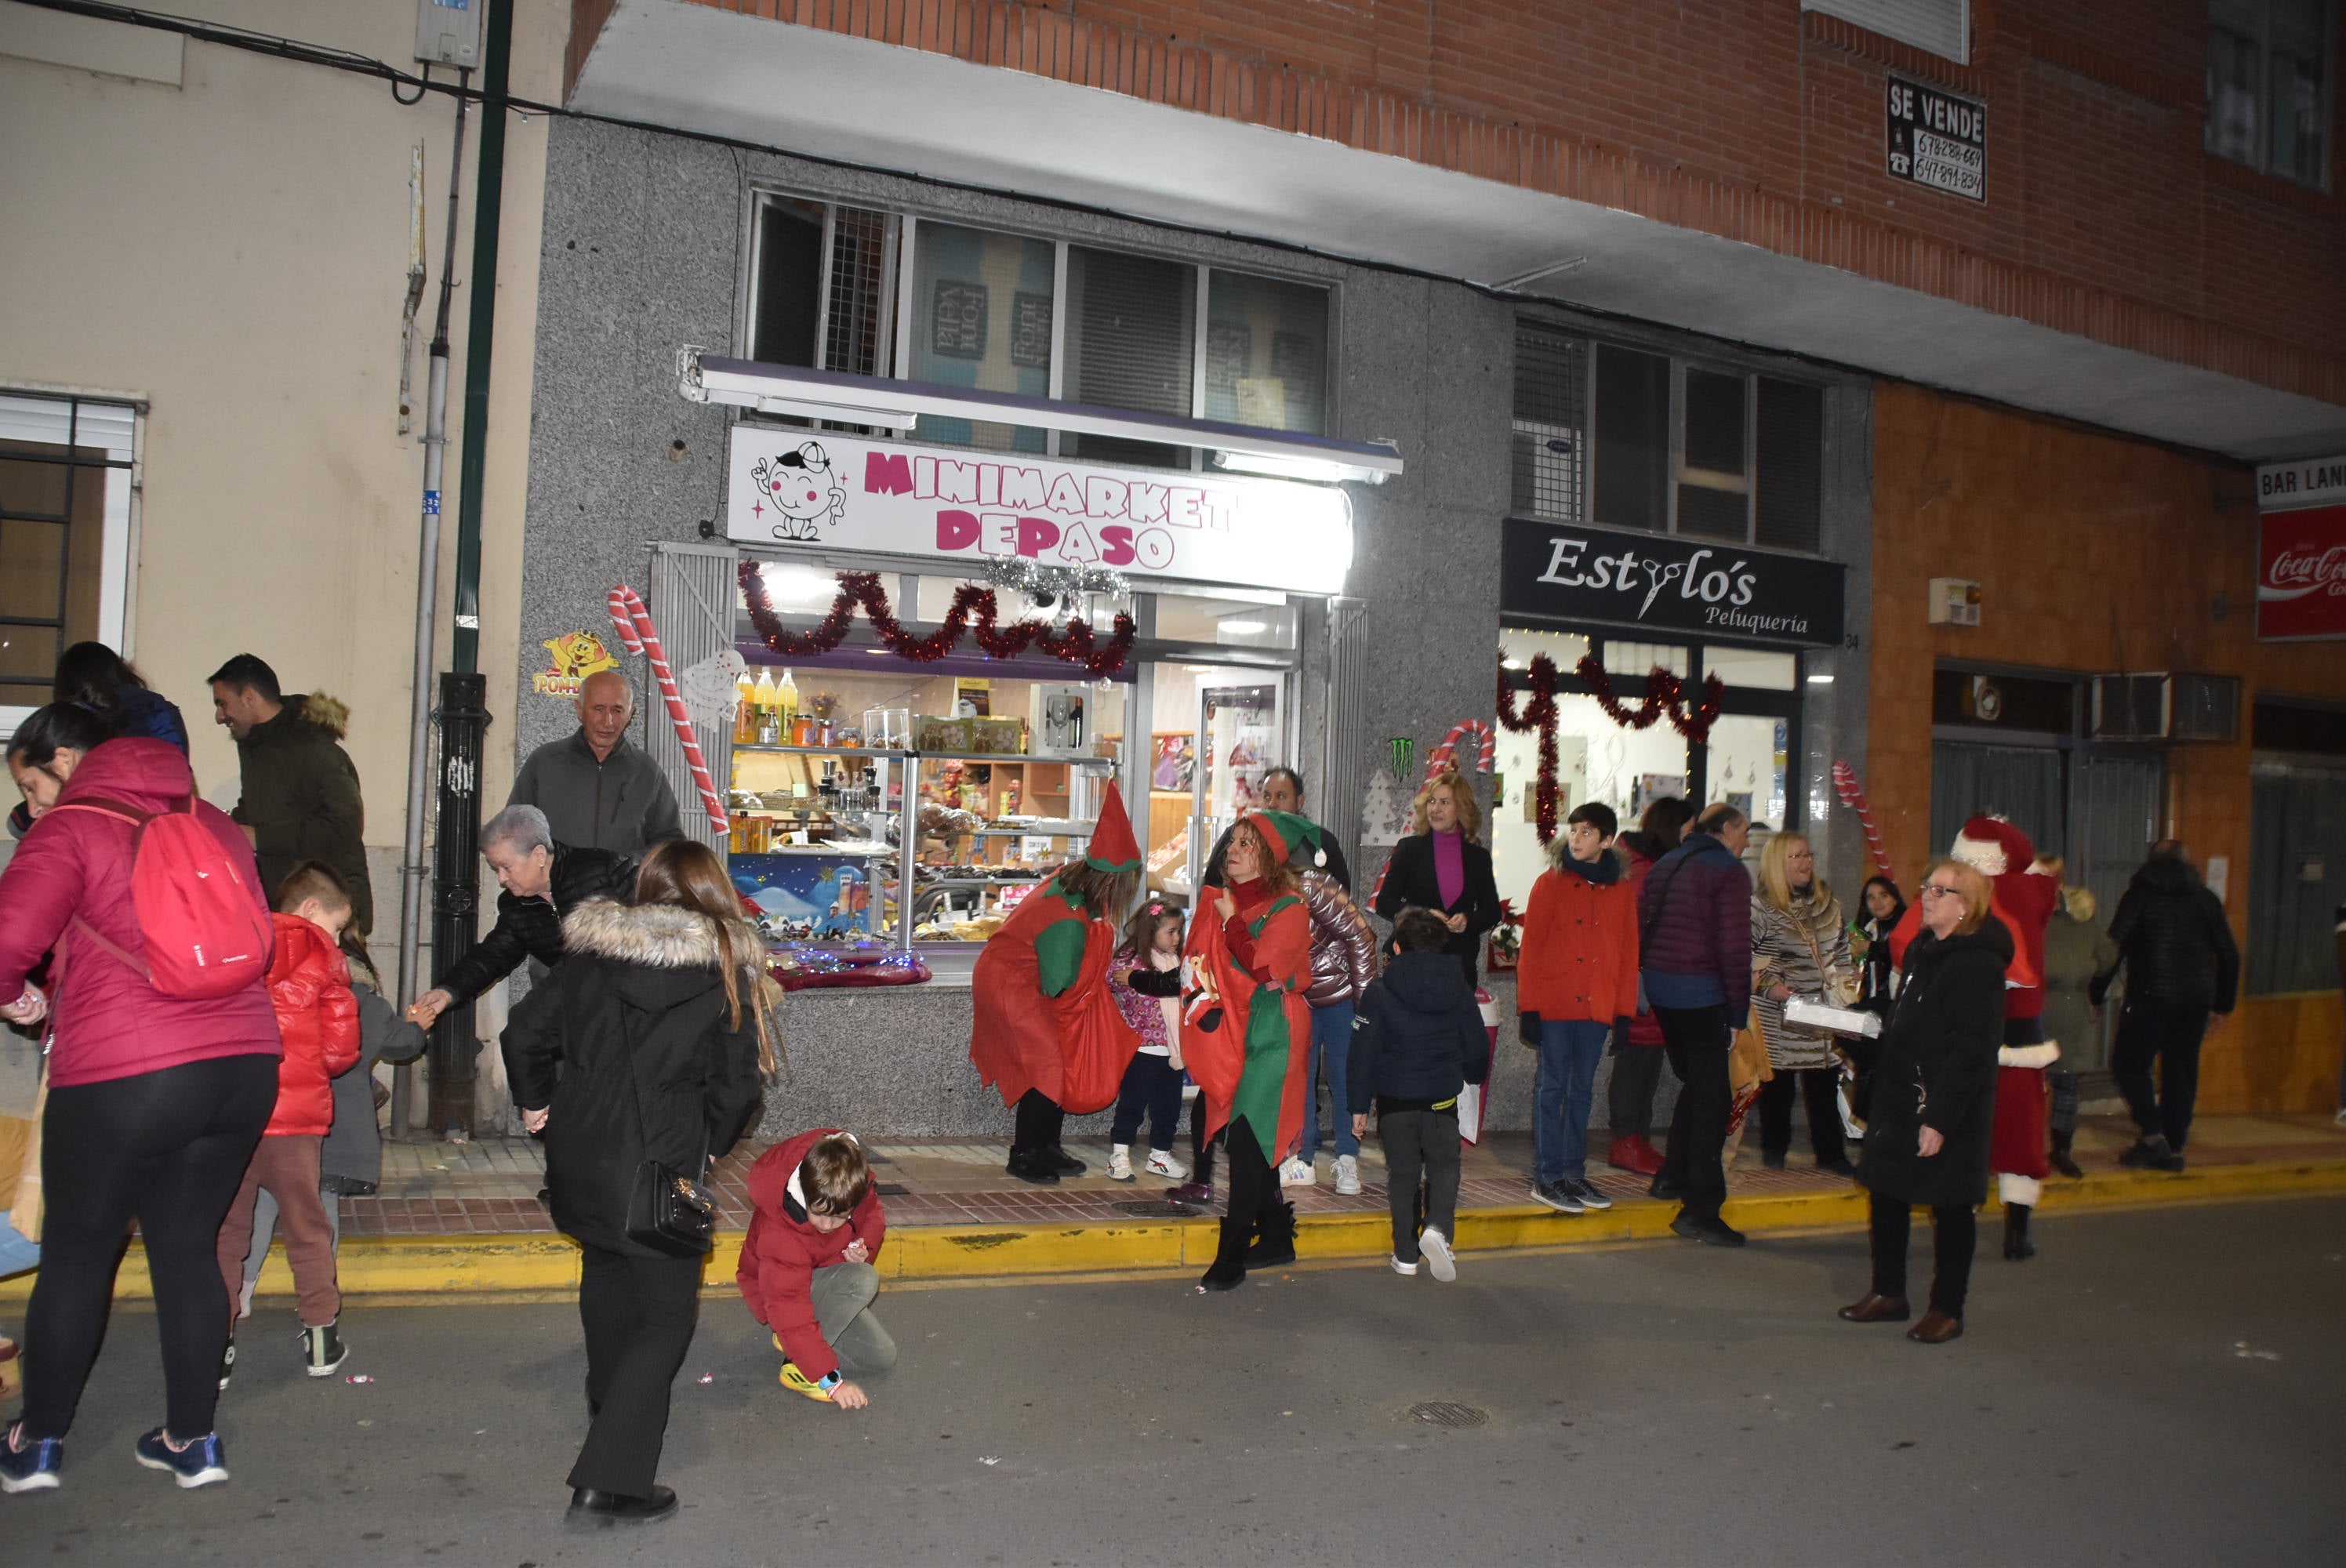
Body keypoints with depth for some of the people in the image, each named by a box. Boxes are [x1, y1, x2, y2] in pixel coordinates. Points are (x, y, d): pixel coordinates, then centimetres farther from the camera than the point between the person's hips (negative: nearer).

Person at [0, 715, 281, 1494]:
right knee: (189, 1249, 16)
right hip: (244, 1064, 5)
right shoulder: (211, 823, 13)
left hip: (123, 1078, -5)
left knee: (76, 1253, 13)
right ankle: (192, 1439, 22)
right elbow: (256, 938, 17)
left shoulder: (71, 829, -4)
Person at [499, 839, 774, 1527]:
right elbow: (737, 1085, -8)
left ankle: (613, 1409, 51)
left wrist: (535, 1105, 21)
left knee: (606, 1278, 29)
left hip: (577, 1159, 5)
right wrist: (709, 1147, 8)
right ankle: (605, 1482, -2)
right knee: (667, 1317, 5)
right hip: (659, 1172, -5)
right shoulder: (724, 969, -7)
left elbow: (525, 1036, 4)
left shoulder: (589, 956, 2)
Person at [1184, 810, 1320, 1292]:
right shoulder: (1221, 903, 10)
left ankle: (1232, 1257, -7)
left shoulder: (1290, 909, -9)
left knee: (1248, 1138, -10)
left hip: (1270, 1034, -7)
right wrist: (1203, 1004, -1)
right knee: (1250, 1141, 11)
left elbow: (1262, 969, -21)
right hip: (1230, 1032, 7)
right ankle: (1276, 1238, 24)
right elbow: (1196, 965, 15)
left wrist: (1232, 922, -13)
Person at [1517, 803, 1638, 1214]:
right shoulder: (1551, 883, -2)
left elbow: (1628, 954, 10)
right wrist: (1529, 1006, -8)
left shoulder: (1622, 891, 7)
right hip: (1554, 1004, -3)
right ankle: (1547, 1177, 5)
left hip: (1597, 1007, 4)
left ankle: (1574, 1173, 19)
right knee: (1552, 1088, 0)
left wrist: (1624, 1010, 5)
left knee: (1581, 1090, 11)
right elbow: (1531, 948, -4)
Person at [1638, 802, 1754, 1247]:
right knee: (1712, 1097, -2)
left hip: (1658, 988, 8)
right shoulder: (1728, 871, -8)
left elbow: (1640, 927, 14)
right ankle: (1699, 1209, -3)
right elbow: (1734, 947, -12)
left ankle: (1673, 1176, 30)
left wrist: (1650, 975, 17)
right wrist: (1738, 1012, -7)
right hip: (1701, 993, -8)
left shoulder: (1665, 864, 15)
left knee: (1694, 1083, 24)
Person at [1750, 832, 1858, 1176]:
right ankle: (1774, 1148, 19)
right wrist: (1774, 987, -19)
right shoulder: (1761, 906, -8)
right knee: (1777, 1083, 5)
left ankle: (1831, 1154, 13)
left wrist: (1846, 990, 10)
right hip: (1778, 1018, -4)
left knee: (1825, 1084, 4)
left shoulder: (1828, 902, 10)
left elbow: (1842, 953, 19)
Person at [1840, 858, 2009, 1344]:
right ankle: (1889, 1293, 27)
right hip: (1902, 1099, 9)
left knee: (1951, 1208, 5)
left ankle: (1947, 1309, 17)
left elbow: (1969, 1051, -21)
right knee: (1885, 1194, 13)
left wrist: (1940, 1118, -23)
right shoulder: (1921, 950, 12)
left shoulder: (1977, 965, -17)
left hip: (1949, 1110, -9)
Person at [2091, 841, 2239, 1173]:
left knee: (2128, 1061, 5)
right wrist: (2223, 1006, 20)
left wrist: (2095, 996, -6)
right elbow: (2229, 955, 13)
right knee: (2181, 1071, 10)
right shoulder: (2206, 898, 12)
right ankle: (2173, 1148, 12)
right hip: (2196, 999, 5)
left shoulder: (2140, 894, -1)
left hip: (2151, 996, -5)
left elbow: (2114, 948, -10)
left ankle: (2153, 1136, -8)